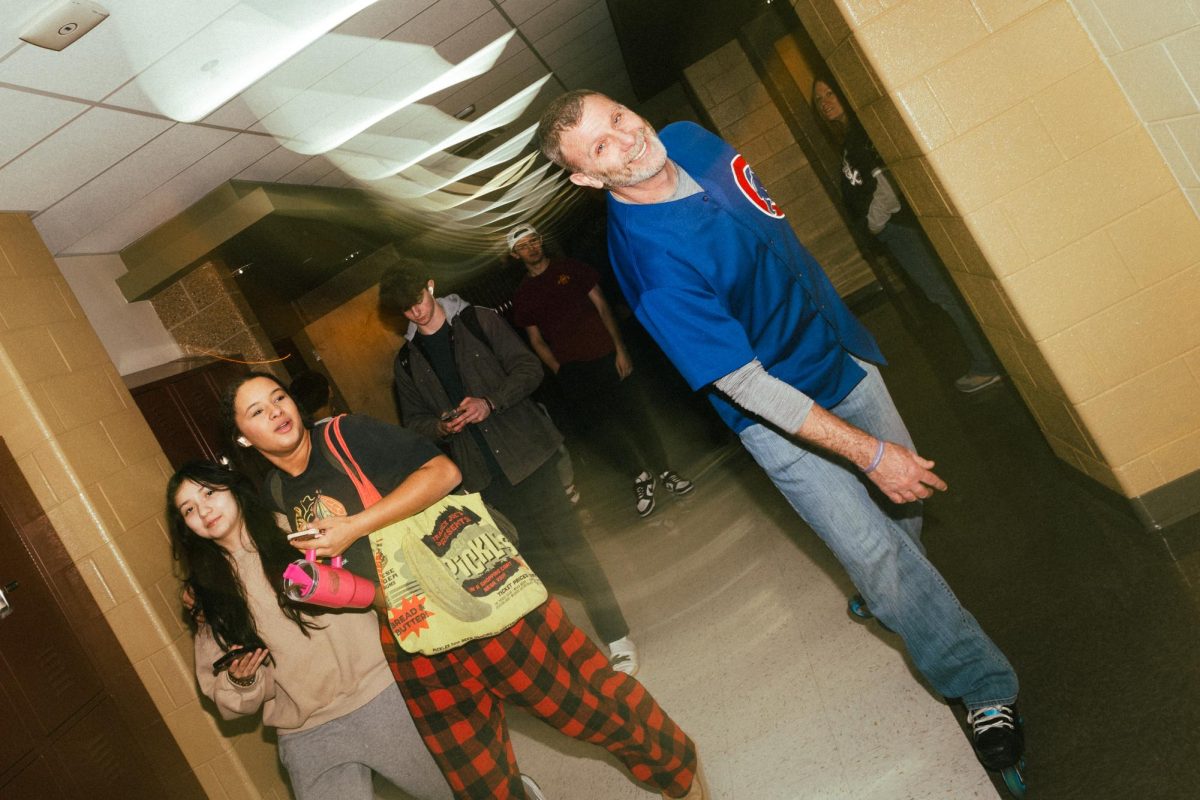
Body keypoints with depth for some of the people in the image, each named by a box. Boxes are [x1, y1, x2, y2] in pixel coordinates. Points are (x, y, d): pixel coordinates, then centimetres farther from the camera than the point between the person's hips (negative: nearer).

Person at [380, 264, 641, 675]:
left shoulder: (478, 321, 3)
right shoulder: (407, 361, 11)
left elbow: (528, 368, -2)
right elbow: (415, 420, 16)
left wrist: (491, 401, -18)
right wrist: (441, 427, -7)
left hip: (526, 451, -3)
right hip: (481, 473, 3)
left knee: (566, 541, -6)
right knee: (533, 552, 2)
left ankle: (617, 638, 1)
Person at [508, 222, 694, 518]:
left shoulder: (571, 268, 7)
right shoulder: (523, 296, 9)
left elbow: (602, 306, 4)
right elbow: (536, 340, 9)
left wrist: (620, 348, -4)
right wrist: (559, 371, -2)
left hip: (605, 356, 0)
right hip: (571, 369, 0)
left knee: (634, 413, -2)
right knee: (602, 423, -6)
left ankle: (663, 470, 8)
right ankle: (640, 476, 6)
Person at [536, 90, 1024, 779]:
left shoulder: (690, 139, -8)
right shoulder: (653, 265, -32)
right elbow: (747, 386, -30)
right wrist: (869, 453, -28)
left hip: (841, 352, 7)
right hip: (783, 417, -7)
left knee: (906, 499, 18)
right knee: (875, 555, -6)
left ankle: (891, 595, 50)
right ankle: (986, 688, 15)